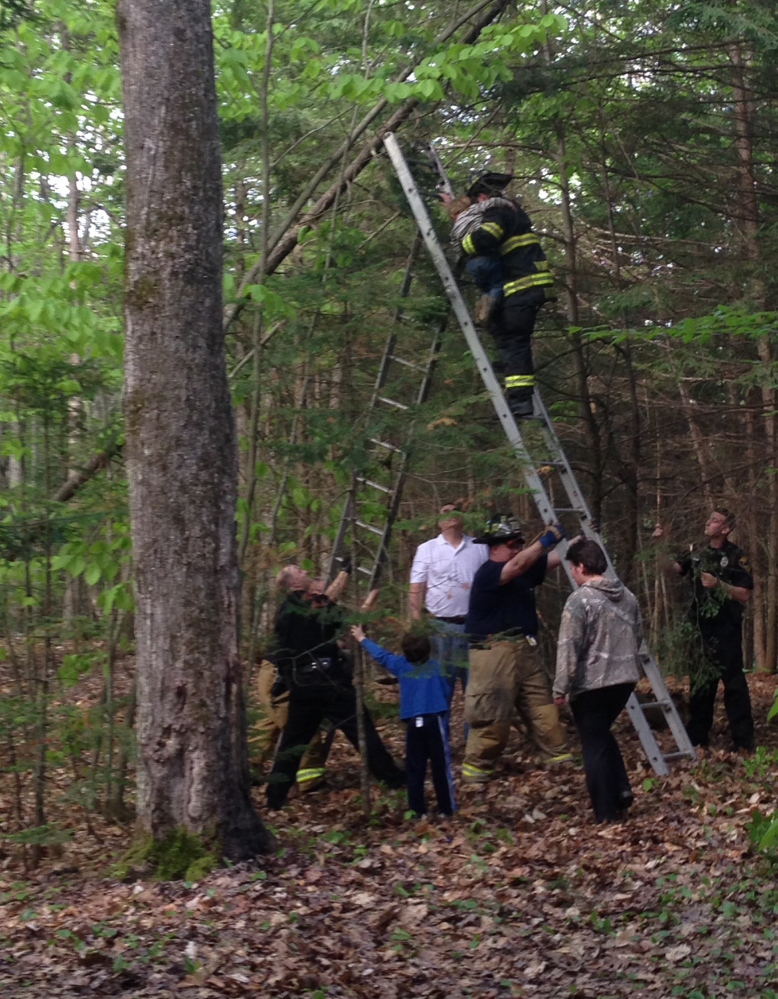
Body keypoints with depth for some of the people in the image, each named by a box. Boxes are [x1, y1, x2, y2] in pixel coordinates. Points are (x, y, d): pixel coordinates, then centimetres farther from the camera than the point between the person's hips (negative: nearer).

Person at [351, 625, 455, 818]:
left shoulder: (401, 665, 7)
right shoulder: (435, 666, 5)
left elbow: (380, 654, 18)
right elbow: (445, 691, 12)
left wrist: (362, 639, 31)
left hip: (413, 723, 2)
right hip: (435, 719, -2)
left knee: (414, 768, 6)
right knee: (441, 766, 1)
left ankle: (417, 810, 5)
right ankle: (447, 808, 2)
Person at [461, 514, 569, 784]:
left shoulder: (524, 570, 13)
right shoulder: (488, 574, -15)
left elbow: (556, 558, 15)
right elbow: (518, 564, -32)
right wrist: (547, 539, -37)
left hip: (524, 648, 9)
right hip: (495, 652, -9)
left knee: (541, 704, 9)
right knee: (493, 713, -6)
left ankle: (559, 754, 15)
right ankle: (475, 765, 5)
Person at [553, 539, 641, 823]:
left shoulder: (580, 600, -13)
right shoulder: (627, 596, 10)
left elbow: (568, 647, -16)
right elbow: (637, 639, 20)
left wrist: (561, 687, -11)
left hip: (591, 683, -7)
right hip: (625, 679, 7)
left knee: (595, 745, 3)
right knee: (604, 736, 25)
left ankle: (607, 812, 5)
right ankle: (621, 792, 13)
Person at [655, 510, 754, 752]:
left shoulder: (736, 557, -5)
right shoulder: (697, 553, 10)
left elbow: (744, 595, -9)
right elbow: (672, 569, 1)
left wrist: (718, 584, -20)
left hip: (726, 628, -5)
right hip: (701, 627, 5)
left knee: (733, 680, -4)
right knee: (701, 680, 11)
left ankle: (743, 739, 1)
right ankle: (696, 736, 19)